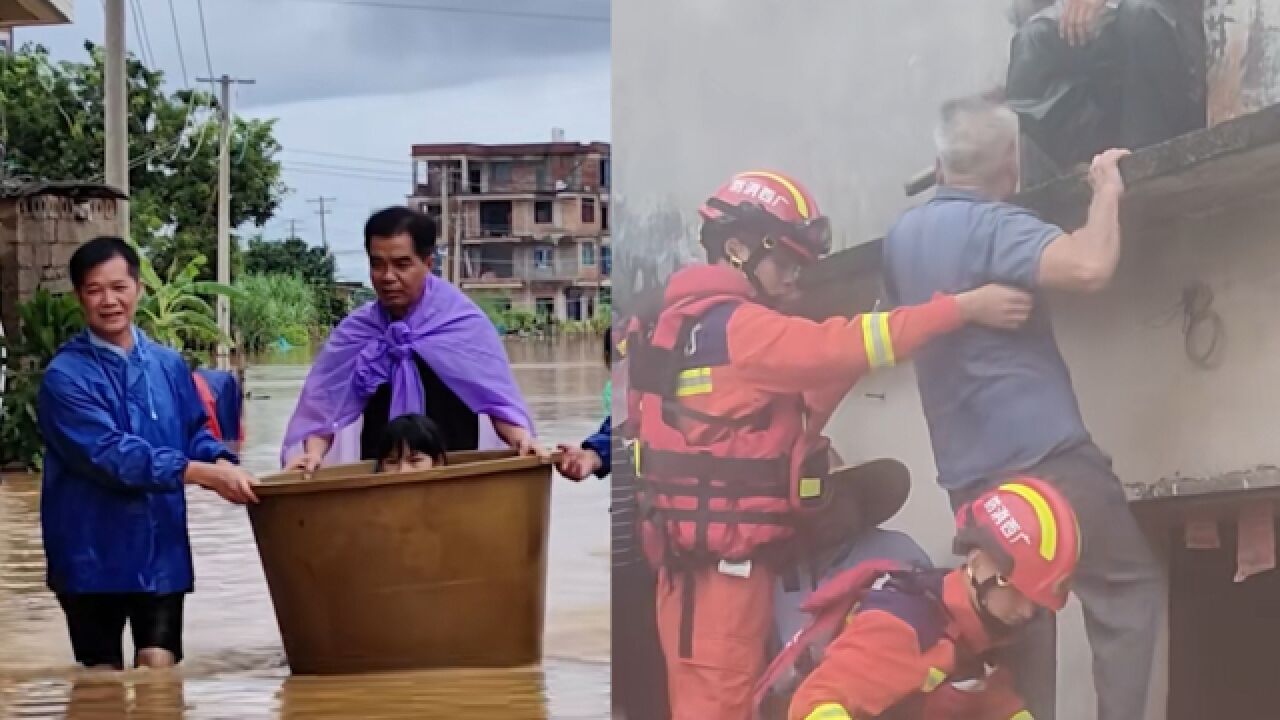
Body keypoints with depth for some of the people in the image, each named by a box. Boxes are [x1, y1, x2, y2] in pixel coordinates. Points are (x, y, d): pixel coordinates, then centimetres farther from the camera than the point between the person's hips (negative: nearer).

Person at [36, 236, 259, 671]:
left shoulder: (169, 365, 6)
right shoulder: (65, 376, -11)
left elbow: (195, 431, 12)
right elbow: (110, 454, -21)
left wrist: (223, 464, -14)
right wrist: (206, 473, -26)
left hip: (161, 548, 3)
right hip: (93, 552, -3)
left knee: (160, 670, -5)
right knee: (104, 677, 8)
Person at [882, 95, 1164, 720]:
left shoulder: (901, 236, 13)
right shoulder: (992, 225, -12)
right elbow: (1090, 267, -28)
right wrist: (1106, 191, -14)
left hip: (970, 476, 7)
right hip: (1045, 455, -7)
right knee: (1129, 588, 4)